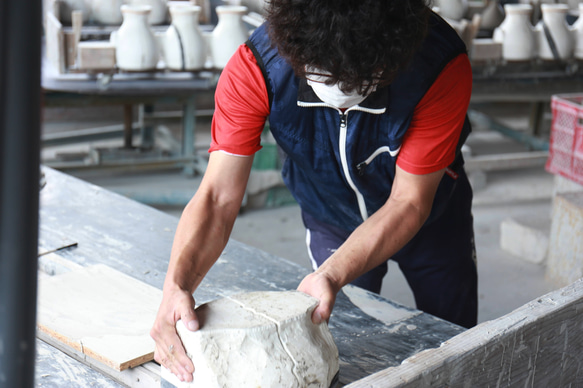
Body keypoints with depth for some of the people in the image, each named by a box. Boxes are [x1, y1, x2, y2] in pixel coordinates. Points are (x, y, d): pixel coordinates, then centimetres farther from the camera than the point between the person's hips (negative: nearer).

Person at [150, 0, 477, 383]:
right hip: (331, 219, 1)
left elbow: (409, 202, -31)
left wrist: (333, 276, -45)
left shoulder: (443, 66, -39)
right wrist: (177, 286, -54)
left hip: (430, 218, 0)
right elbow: (217, 197, -36)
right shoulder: (254, 68, -35)